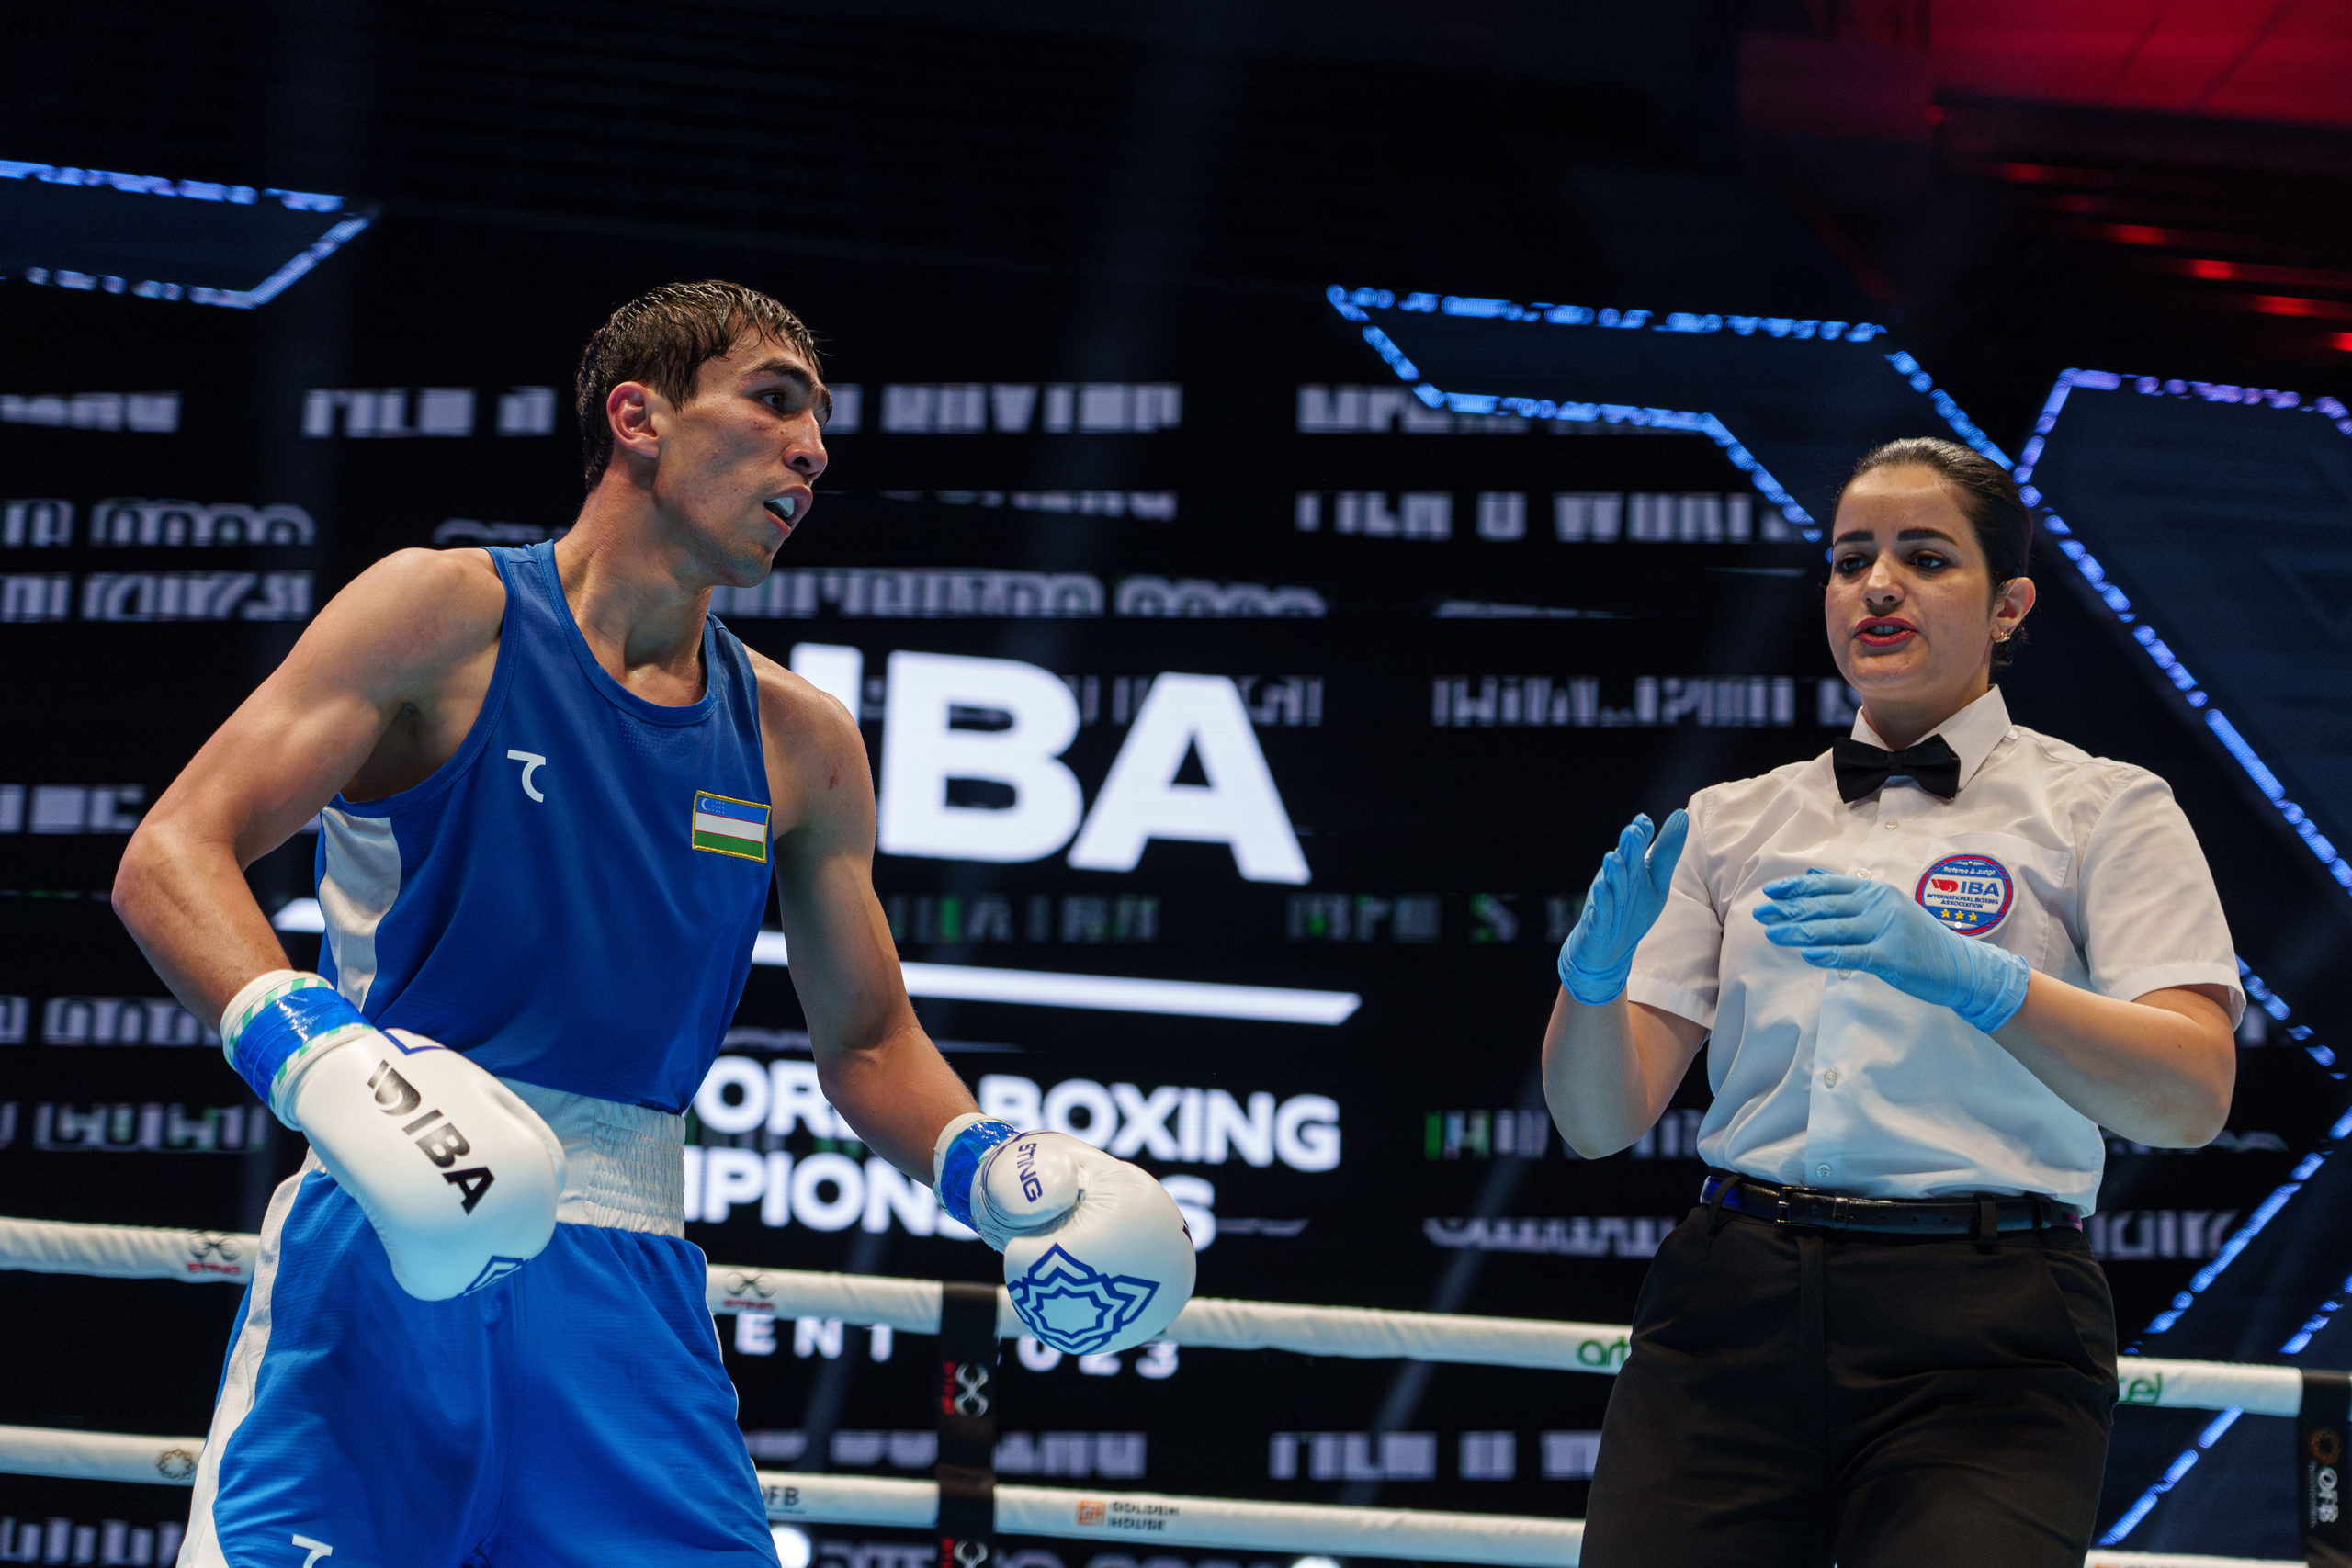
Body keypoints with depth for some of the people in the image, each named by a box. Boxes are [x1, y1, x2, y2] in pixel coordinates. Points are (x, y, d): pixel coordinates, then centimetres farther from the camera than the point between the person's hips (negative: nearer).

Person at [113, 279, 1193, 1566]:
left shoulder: (801, 743, 13)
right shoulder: (451, 615, -2)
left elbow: (867, 1042, 23)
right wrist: (307, 1048, -27)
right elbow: (169, 855, -9)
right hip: (388, 1245, -4)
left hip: (632, 1287, 4)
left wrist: (990, 1169, 2)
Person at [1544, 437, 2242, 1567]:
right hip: (1730, 1304, 3)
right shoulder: (1732, 823, 17)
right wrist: (1593, 974, -12)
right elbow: (1598, 1122, 10)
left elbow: (2191, 1098, -9)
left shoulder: (2106, 807, 7)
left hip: (1984, 1331, -3)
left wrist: (1966, 975, -23)